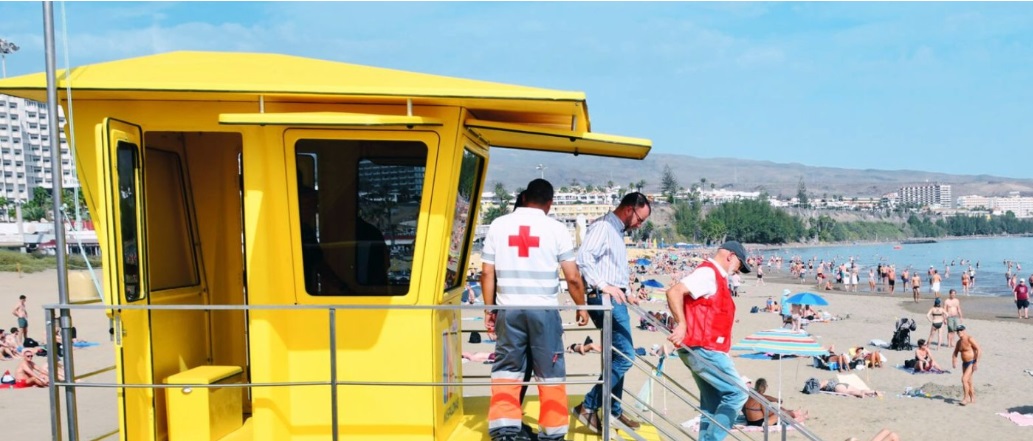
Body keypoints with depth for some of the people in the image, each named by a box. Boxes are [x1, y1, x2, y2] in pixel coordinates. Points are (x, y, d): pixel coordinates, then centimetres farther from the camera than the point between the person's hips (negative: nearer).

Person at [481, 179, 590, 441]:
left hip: (509, 309, 2)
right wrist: (581, 306, 12)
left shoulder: (499, 225, 5)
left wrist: (489, 309, 11)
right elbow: (572, 277, -2)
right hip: (544, 310, -1)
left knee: (506, 370, 9)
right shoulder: (556, 228, -1)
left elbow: (487, 273, 3)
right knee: (550, 373, 9)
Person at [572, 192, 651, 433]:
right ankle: (588, 406, -8)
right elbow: (583, 257, -25)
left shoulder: (617, 231, 20)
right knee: (625, 356, -12)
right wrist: (603, 285, -31)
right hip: (604, 299, -10)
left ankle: (613, 411, 24)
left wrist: (626, 295, 27)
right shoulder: (603, 226, -10)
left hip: (615, 300, 10)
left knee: (617, 356, 15)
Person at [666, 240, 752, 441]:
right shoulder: (708, 273, -12)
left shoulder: (716, 276, 20)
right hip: (703, 349, -10)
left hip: (704, 350, 10)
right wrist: (681, 324, -28)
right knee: (737, 392, -8)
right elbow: (674, 292, -25)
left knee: (712, 404, 13)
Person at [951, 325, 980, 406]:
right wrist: (954, 361, -2)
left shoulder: (970, 339, -15)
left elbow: (978, 349, -20)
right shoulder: (959, 342, 8)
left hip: (971, 363, -8)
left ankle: (966, 398, -8)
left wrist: (976, 363, -22)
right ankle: (972, 399, 26)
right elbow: (955, 353, 15)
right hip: (964, 363, 8)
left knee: (964, 379, -17)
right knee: (968, 382, 14)